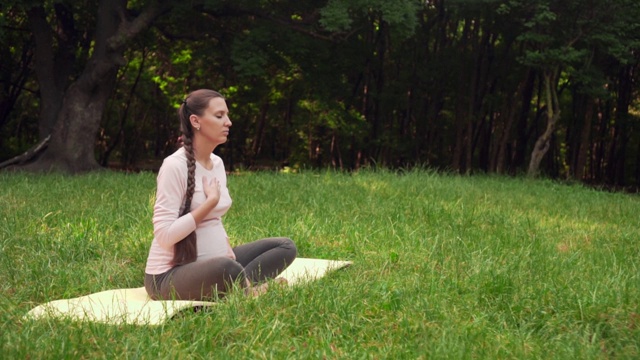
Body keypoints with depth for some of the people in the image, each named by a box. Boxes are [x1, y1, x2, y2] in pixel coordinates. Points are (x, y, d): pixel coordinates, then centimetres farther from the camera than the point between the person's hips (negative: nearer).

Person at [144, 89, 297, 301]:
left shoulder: (217, 163, 9)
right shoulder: (175, 166, -17)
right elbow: (165, 235, -23)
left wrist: (227, 248, -1)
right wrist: (211, 201, -18)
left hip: (212, 262, 9)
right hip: (170, 275, -9)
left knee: (285, 246, 3)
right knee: (227, 268, -40)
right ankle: (250, 293, -10)